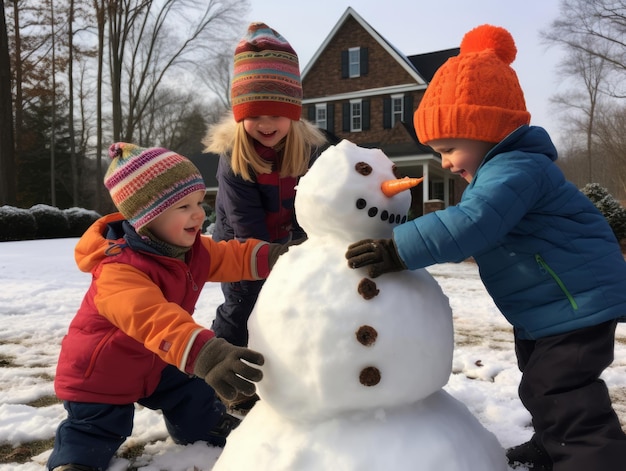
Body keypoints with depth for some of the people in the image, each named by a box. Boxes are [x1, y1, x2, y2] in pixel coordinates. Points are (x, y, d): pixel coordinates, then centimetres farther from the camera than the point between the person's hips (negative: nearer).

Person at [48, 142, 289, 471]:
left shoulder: (193, 249, -11)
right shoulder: (119, 270, -42)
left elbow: (235, 258, -4)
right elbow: (152, 318, -58)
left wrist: (279, 255, -21)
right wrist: (204, 354, -73)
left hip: (156, 361, 8)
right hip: (99, 373, -8)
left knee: (191, 394, 20)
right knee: (92, 434, 2)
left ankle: (209, 426, 42)